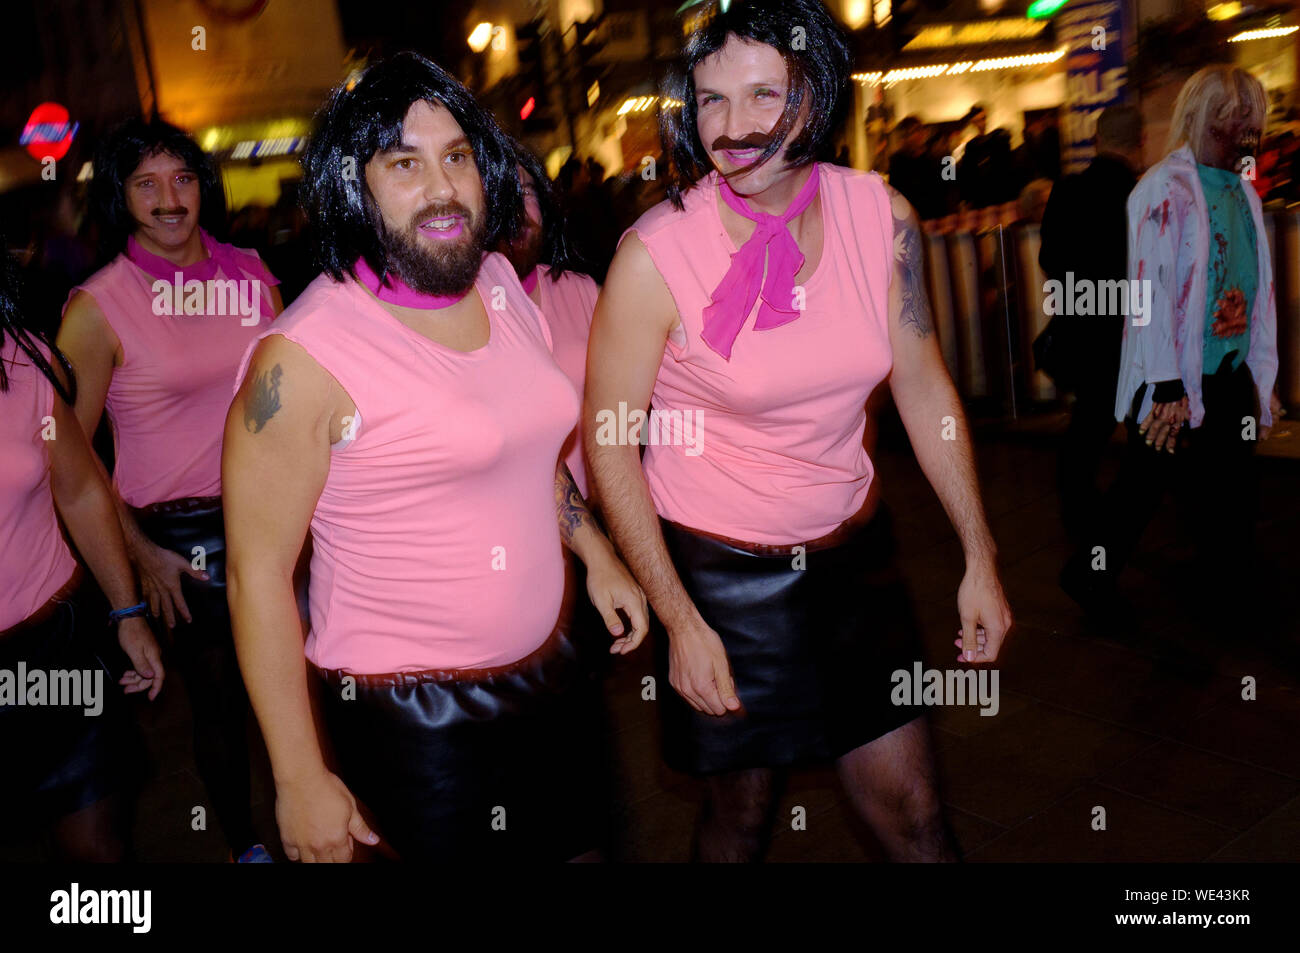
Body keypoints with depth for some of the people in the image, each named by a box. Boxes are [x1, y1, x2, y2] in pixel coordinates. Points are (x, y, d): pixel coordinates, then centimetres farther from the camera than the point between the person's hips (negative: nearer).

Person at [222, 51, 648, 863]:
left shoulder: (501, 284, 2)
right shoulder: (304, 357, -20)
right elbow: (257, 574, -17)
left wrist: (597, 555, 15)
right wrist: (301, 781, -14)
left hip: (546, 669, 7)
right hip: (415, 722, -6)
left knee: (577, 843, 21)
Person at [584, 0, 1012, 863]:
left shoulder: (883, 217, -7)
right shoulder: (657, 253, -18)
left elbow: (923, 388, 3)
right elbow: (608, 441, -12)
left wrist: (981, 557, 4)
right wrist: (680, 622, -13)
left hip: (851, 549, 3)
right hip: (715, 565, -3)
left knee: (914, 815, 12)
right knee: (741, 814, 15)